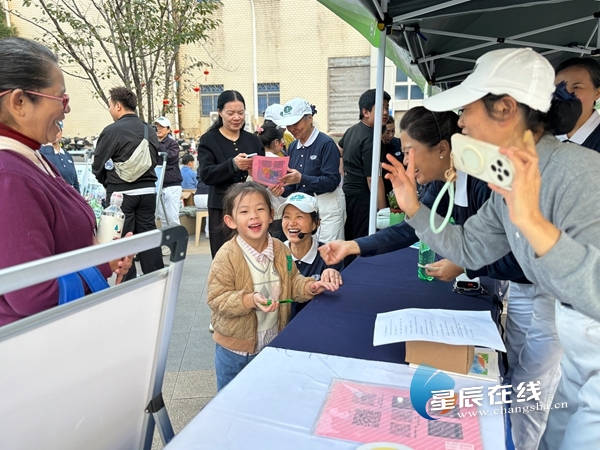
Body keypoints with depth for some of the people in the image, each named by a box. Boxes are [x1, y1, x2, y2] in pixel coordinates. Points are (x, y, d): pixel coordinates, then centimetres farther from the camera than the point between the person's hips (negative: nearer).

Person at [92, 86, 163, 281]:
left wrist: (108, 183, 13)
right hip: (148, 190, 5)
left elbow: (97, 165, -5)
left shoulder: (112, 130, -11)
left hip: (121, 193, -5)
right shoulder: (150, 130, 7)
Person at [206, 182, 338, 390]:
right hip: (235, 346, -4)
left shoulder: (280, 249, -7)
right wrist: (250, 300, -35)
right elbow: (217, 298, -21)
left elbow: (292, 281, 4)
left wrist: (310, 286, -16)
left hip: (273, 342, 5)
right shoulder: (226, 256, -23)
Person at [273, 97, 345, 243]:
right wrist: (283, 190, -8)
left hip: (327, 205, -6)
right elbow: (293, 184, 14)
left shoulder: (326, 143, -13)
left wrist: (302, 179, -30)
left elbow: (332, 181, -19)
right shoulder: (292, 147, 9)